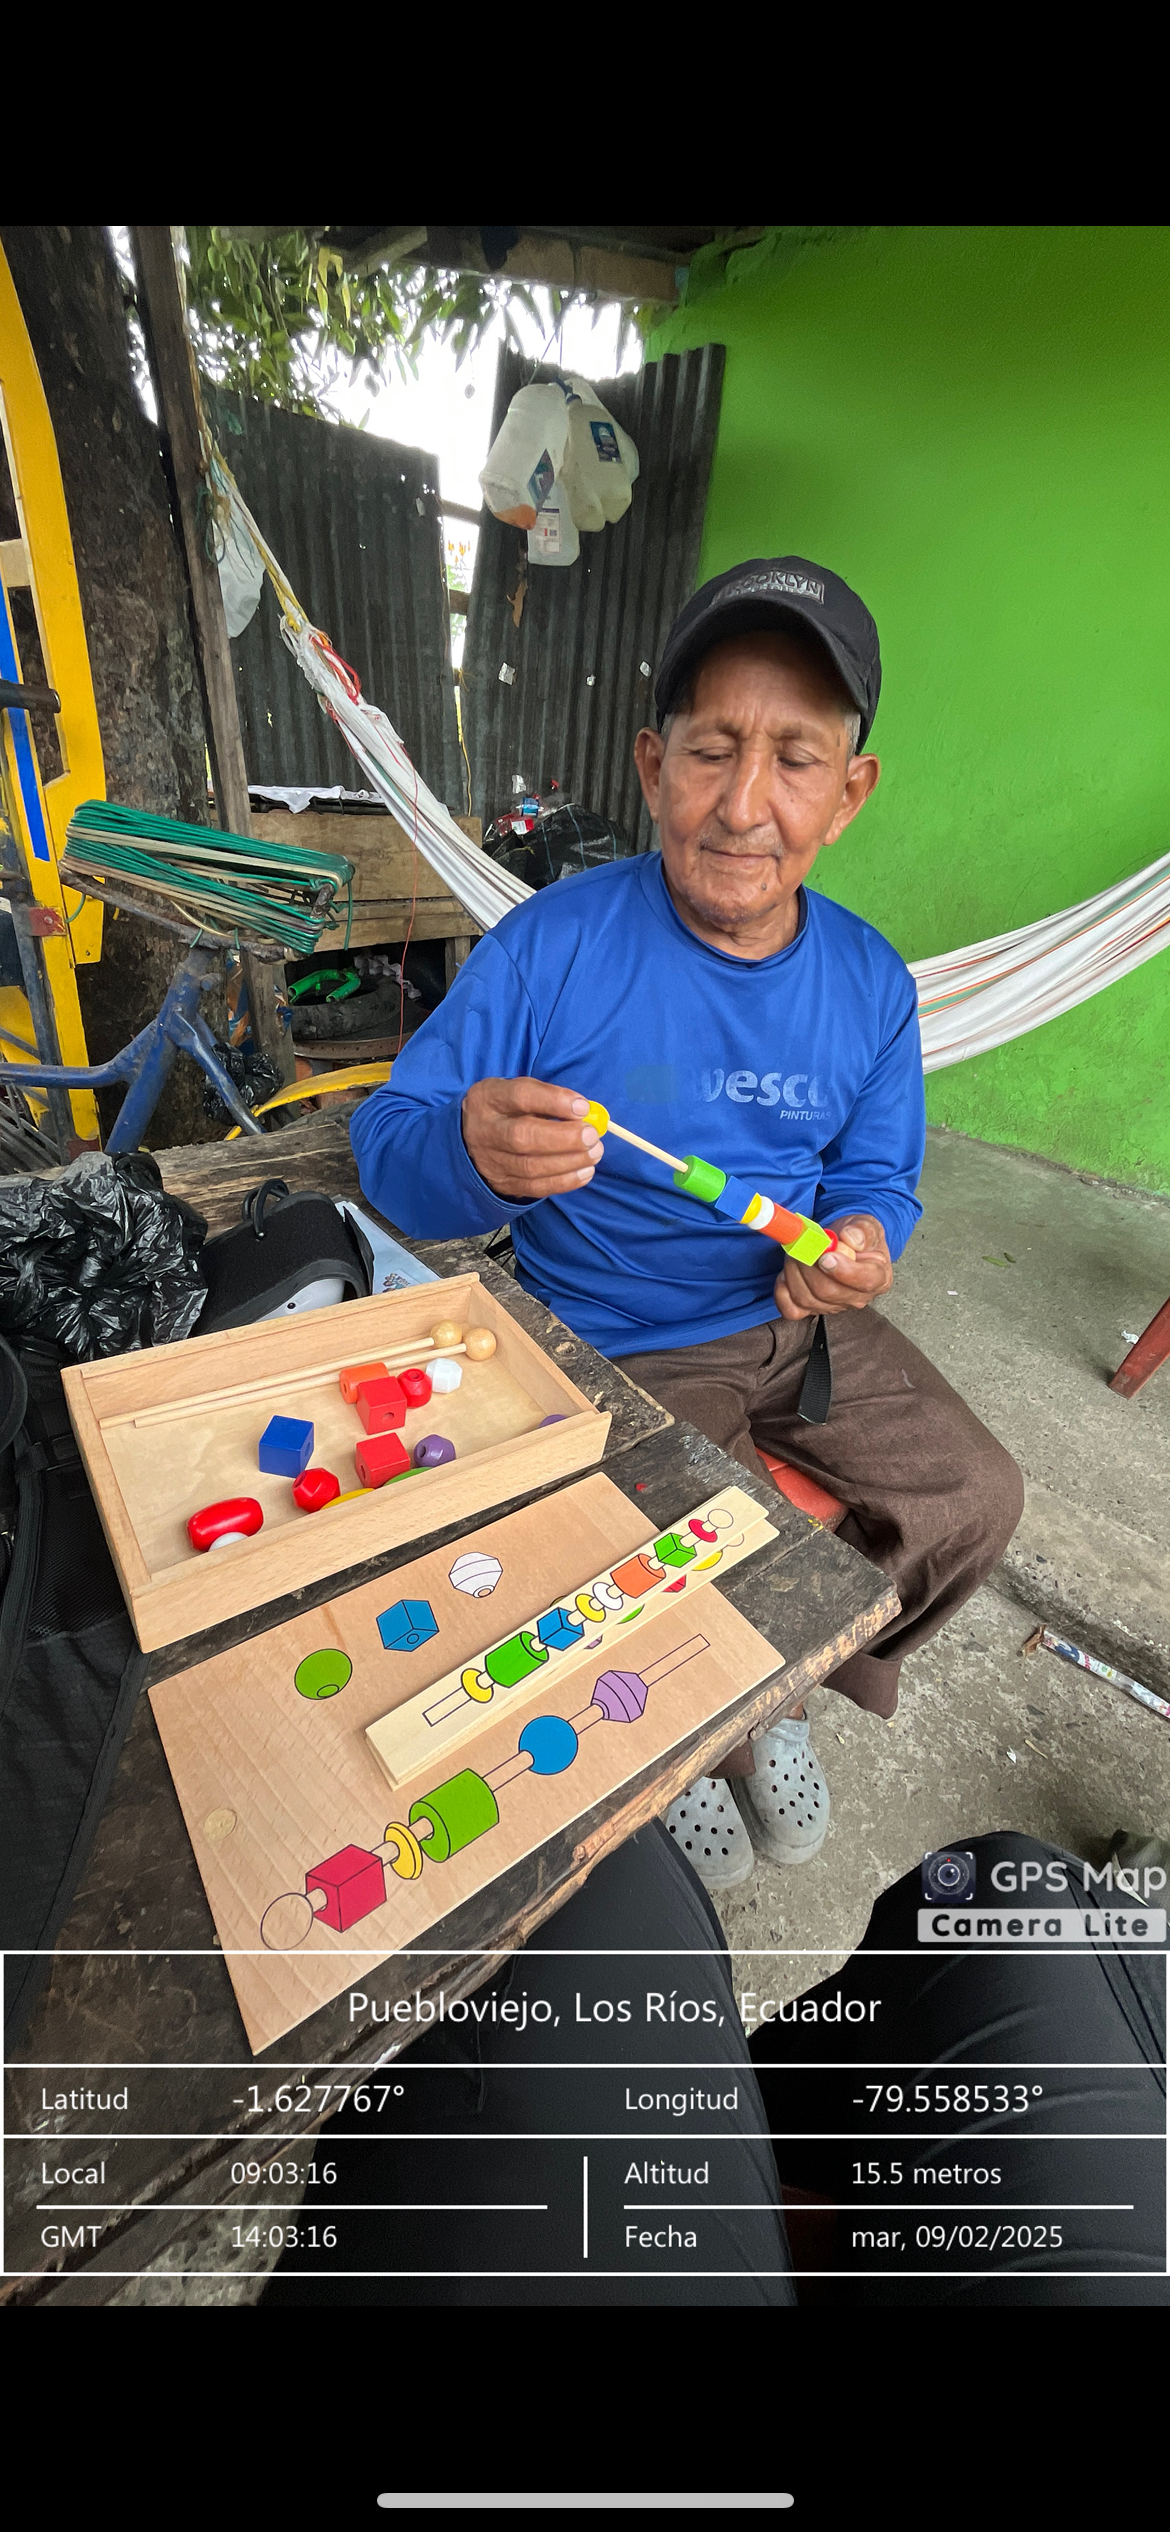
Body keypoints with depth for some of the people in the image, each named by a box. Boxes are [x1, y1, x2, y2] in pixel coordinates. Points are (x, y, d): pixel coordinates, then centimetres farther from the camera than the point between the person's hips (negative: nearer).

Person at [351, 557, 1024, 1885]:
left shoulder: (870, 981, -1)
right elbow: (387, 1140, -14)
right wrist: (474, 1158, -38)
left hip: (803, 1322, 6)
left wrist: (863, 1243, -17)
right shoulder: (550, 945, -14)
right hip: (622, 1346, -5)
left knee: (976, 1499, 8)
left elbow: (878, 1177, 8)